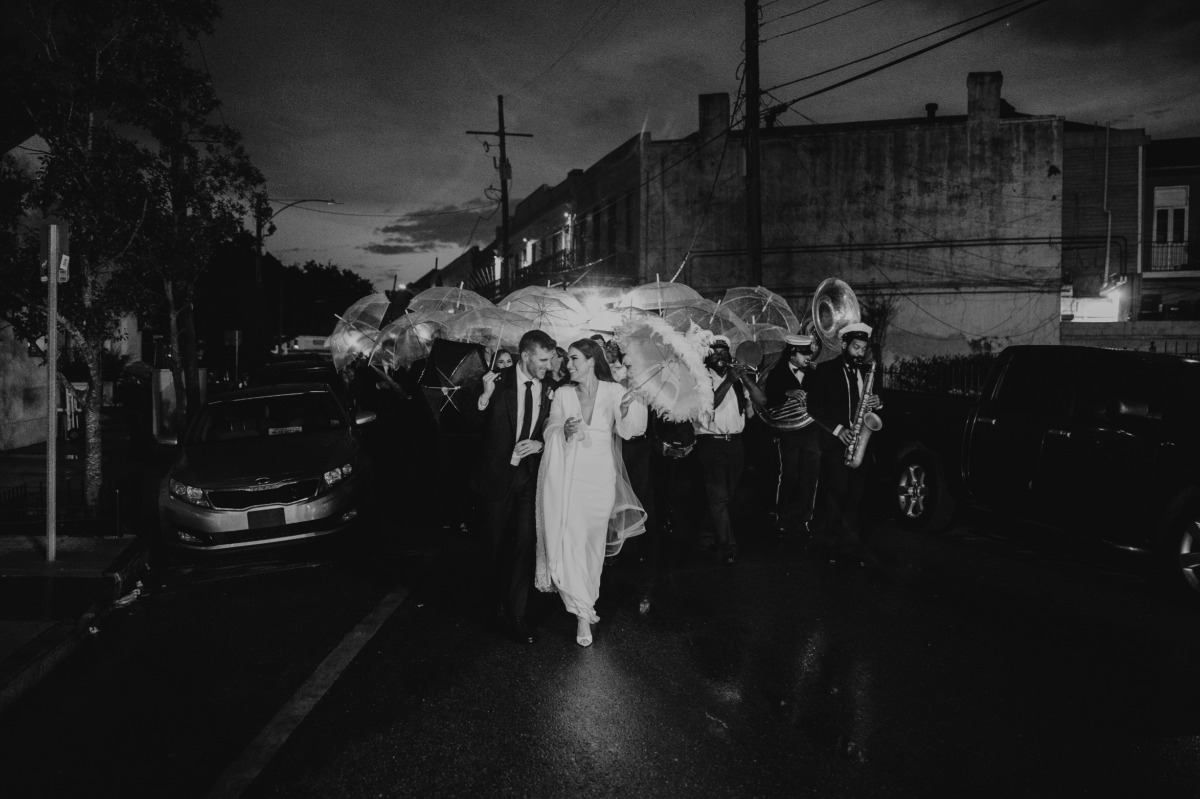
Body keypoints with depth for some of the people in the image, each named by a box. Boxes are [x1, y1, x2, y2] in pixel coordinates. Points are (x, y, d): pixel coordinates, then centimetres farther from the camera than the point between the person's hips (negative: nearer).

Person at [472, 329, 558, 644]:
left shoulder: (548, 390, -4)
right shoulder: (498, 382, -11)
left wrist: (540, 444, -13)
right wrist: (485, 396, -29)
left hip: (529, 474, 1)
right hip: (497, 473, -1)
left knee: (524, 543, -6)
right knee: (497, 543, 14)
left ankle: (516, 614, 3)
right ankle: (501, 597, 37)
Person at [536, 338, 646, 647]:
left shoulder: (613, 391, -4)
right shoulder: (562, 394, 1)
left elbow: (628, 431, -12)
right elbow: (549, 432, 0)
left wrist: (627, 410, -33)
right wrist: (565, 430, -22)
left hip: (600, 475, 0)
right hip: (568, 475, 0)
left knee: (594, 540, 13)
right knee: (570, 538, -10)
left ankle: (585, 601, 35)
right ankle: (583, 613, -4)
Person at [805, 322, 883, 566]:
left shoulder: (867, 372, 14)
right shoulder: (826, 370, 1)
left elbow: (874, 400, 18)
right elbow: (814, 407, -4)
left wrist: (877, 404, -6)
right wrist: (838, 429, -13)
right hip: (835, 442, -4)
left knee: (853, 498, 3)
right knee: (834, 495, -8)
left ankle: (850, 548, 9)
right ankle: (830, 545, 4)